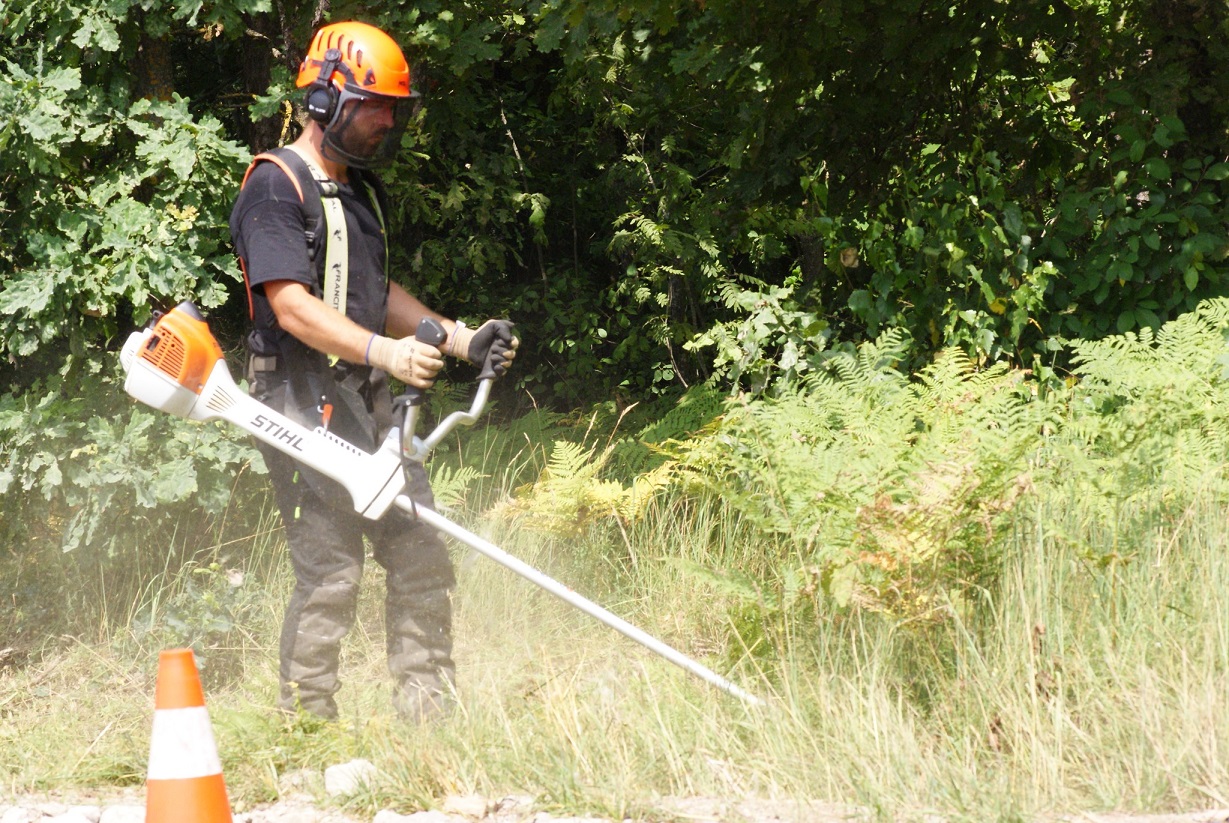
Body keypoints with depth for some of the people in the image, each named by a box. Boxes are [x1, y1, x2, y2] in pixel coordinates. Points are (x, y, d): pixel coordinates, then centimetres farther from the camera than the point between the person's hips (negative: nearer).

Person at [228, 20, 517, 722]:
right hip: (306, 403, -9)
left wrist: (461, 338, 12)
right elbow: (292, 306, -20)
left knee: (423, 558, 5)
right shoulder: (276, 188, -11)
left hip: (369, 401, 9)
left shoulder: (363, 191, 18)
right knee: (331, 576, -10)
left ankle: (430, 716, 11)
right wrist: (387, 352, -30)